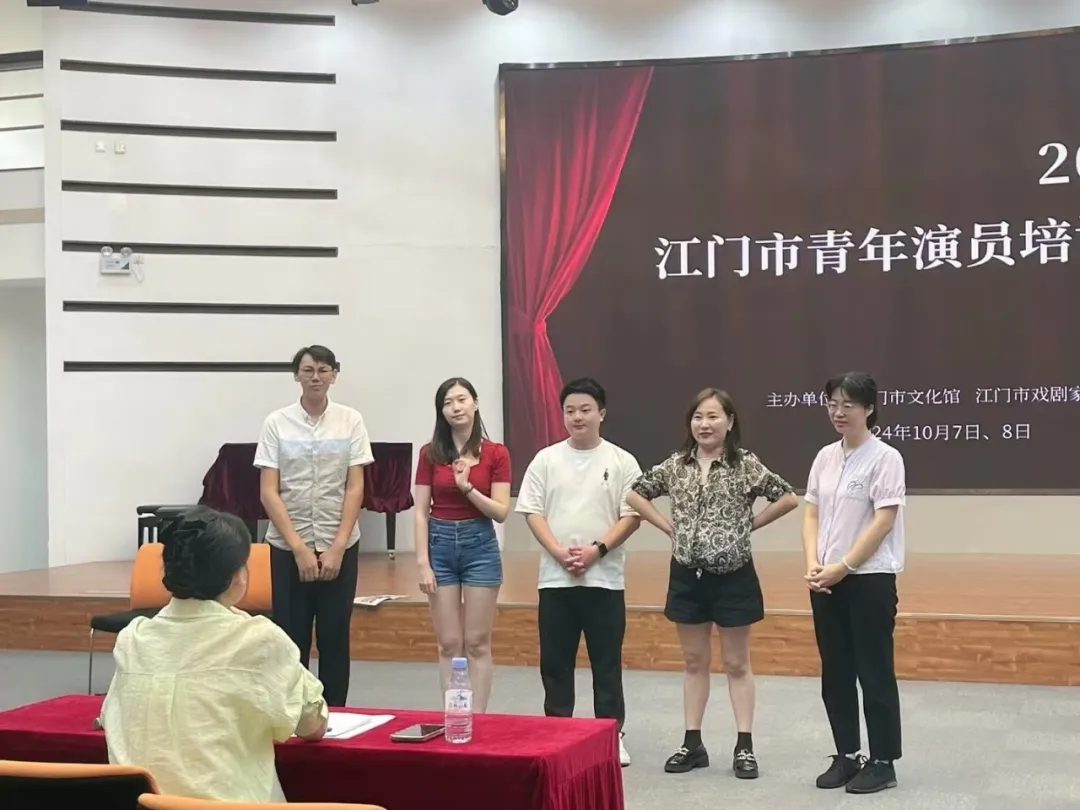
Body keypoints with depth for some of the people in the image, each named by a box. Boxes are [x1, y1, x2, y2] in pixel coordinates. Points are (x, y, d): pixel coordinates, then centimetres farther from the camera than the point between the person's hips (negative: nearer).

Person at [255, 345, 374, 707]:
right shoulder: (276, 423, -3)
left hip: (339, 546, 1)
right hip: (288, 547, 0)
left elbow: (355, 488, -2)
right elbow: (268, 493, -6)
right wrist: (299, 548, -12)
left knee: (335, 638, 7)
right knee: (290, 638, 4)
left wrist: (337, 547, -9)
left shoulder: (350, 421, -1)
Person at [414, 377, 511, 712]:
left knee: (477, 643, 3)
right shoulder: (430, 453, 0)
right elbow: (421, 512, -1)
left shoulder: (496, 454, -3)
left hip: (479, 545, -1)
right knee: (448, 644, 5)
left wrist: (467, 487, -19)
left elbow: (501, 512, -6)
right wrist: (423, 562, -7)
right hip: (440, 545, 1)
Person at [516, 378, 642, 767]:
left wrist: (596, 550, -15)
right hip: (555, 578, 2)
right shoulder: (546, 459, 4)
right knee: (555, 662, 7)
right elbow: (532, 512, 1)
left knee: (607, 663, 4)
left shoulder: (621, 461, 1)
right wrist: (560, 553, -12)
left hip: (605, 578, -1)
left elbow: (632, 516, -3)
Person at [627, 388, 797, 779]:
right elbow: (635, 494, 10)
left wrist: (748, 525, -7)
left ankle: (744, 746, 12)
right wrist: (670, 527, 3)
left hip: (733, 576, -3)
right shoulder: (675, 466, 2)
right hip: (688, 576, 3)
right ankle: (692, 743, 19)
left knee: (737, 663, 6)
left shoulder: (746, 465, -8)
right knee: (694, 662, 12)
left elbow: (789, 499, -9)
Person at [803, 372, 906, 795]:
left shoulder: (885, 458, -10)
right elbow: (812, 514, 10)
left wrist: (842, 567, -16)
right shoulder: (825, 457, 9)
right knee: (836, 673, 11)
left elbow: (884, 522, -15)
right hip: (826, 581, 6)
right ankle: (847, 755, 23)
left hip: (870, 579, -6)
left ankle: (882, 762, 12)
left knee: (874, 673, 1)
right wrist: (813, 564, -5)